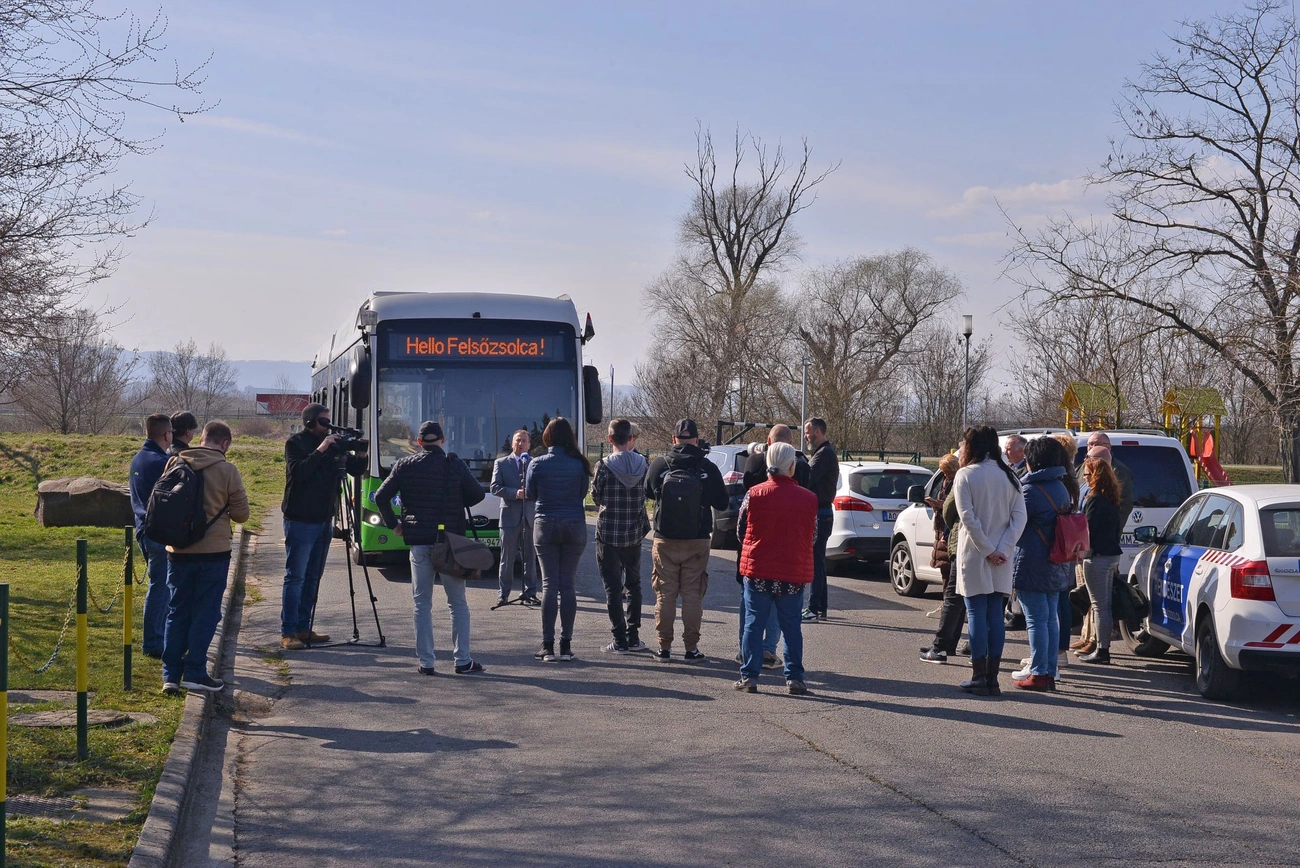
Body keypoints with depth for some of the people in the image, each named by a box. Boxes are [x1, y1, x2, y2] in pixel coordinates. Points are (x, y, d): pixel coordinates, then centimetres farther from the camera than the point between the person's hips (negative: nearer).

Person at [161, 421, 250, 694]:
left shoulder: (174, 464, 0)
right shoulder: (227, 470, -9)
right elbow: (241, 513, -4)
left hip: (178, 551, 3)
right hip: (213, 551, -3)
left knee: (177, 613, 11)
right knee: (205, 615, 5)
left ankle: (171, 674, 10)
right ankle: (194, 672, 5)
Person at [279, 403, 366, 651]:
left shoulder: (332, 445, 9)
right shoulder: (295, 444, -7)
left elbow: (355, 470, 13)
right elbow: (298, 472, -22)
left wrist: (361, 456, -6)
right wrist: (319, 451, -25)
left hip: (324, 520, 7)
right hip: (300, 521, -7)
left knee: (313, 578, 10)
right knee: (295, 577, -5)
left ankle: (303, 628, 17)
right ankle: (287, 633, -4)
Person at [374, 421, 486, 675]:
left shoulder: (405, 466, 1)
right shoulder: (455, 465, -2)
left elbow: (381, 497, -1)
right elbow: (478, 494, 1)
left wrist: (392, 524, 10)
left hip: (419, 542, 1)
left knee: (422, 604, 8)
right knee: (458, 603, 8)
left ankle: (426, 662, 6)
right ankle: (462, 660, 6)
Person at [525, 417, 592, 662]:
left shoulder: (537, 464, -5)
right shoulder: (579, 463, -3)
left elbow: (530, 495, 5)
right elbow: (583, 493, 6)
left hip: (545, 526, -1)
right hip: (575, 526, 1)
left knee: (549, 584, 2)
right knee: (569, 584, 5)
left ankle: (548, 646, 0)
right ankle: (566, 645, 5)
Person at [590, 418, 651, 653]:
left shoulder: (604, 466, -14)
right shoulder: (643, 464, -5)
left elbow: (595, 496, -2)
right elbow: (647, 494, 4)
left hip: (608, 534, -3)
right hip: (634, 534, 4)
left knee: (613, 587, 2)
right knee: (633, 584, 17)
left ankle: (620, 640, 0)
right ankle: (633, 636, 17)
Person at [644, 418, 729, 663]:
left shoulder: (659, 465, -7)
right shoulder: (708, 468, -9)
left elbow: (648, 493, 11)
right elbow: (721, 503, 1)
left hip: (665, 541, 1)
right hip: (697, 542, 0)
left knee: (665, 594, 8)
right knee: (692, 595, 6)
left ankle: (664, 647, 10)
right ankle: (691, 648, 8)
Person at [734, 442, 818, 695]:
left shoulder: (754, 494, -7)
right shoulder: (808, 498, -4)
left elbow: (741, 530, 2)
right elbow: (813, 535, 6)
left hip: (757, 570, -1)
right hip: (794, 572, 1)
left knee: (753, 624, 7)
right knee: (792, 626, 10)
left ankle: (749, 676, 6)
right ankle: (794, 677, 10)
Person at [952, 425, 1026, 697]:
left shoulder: (965, 475, -7)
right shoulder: (1009, 476, 8)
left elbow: (968, 517, -14)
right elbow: (1019, 516, -1)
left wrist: (987, 550, -11)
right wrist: (1002, 549, -7)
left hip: (974, 555, -4)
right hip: (1001, 559, 4)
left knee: (977, 614, -1)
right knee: (996, 615, 7)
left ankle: (979, 677, -1)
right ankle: (992, 677, 9)